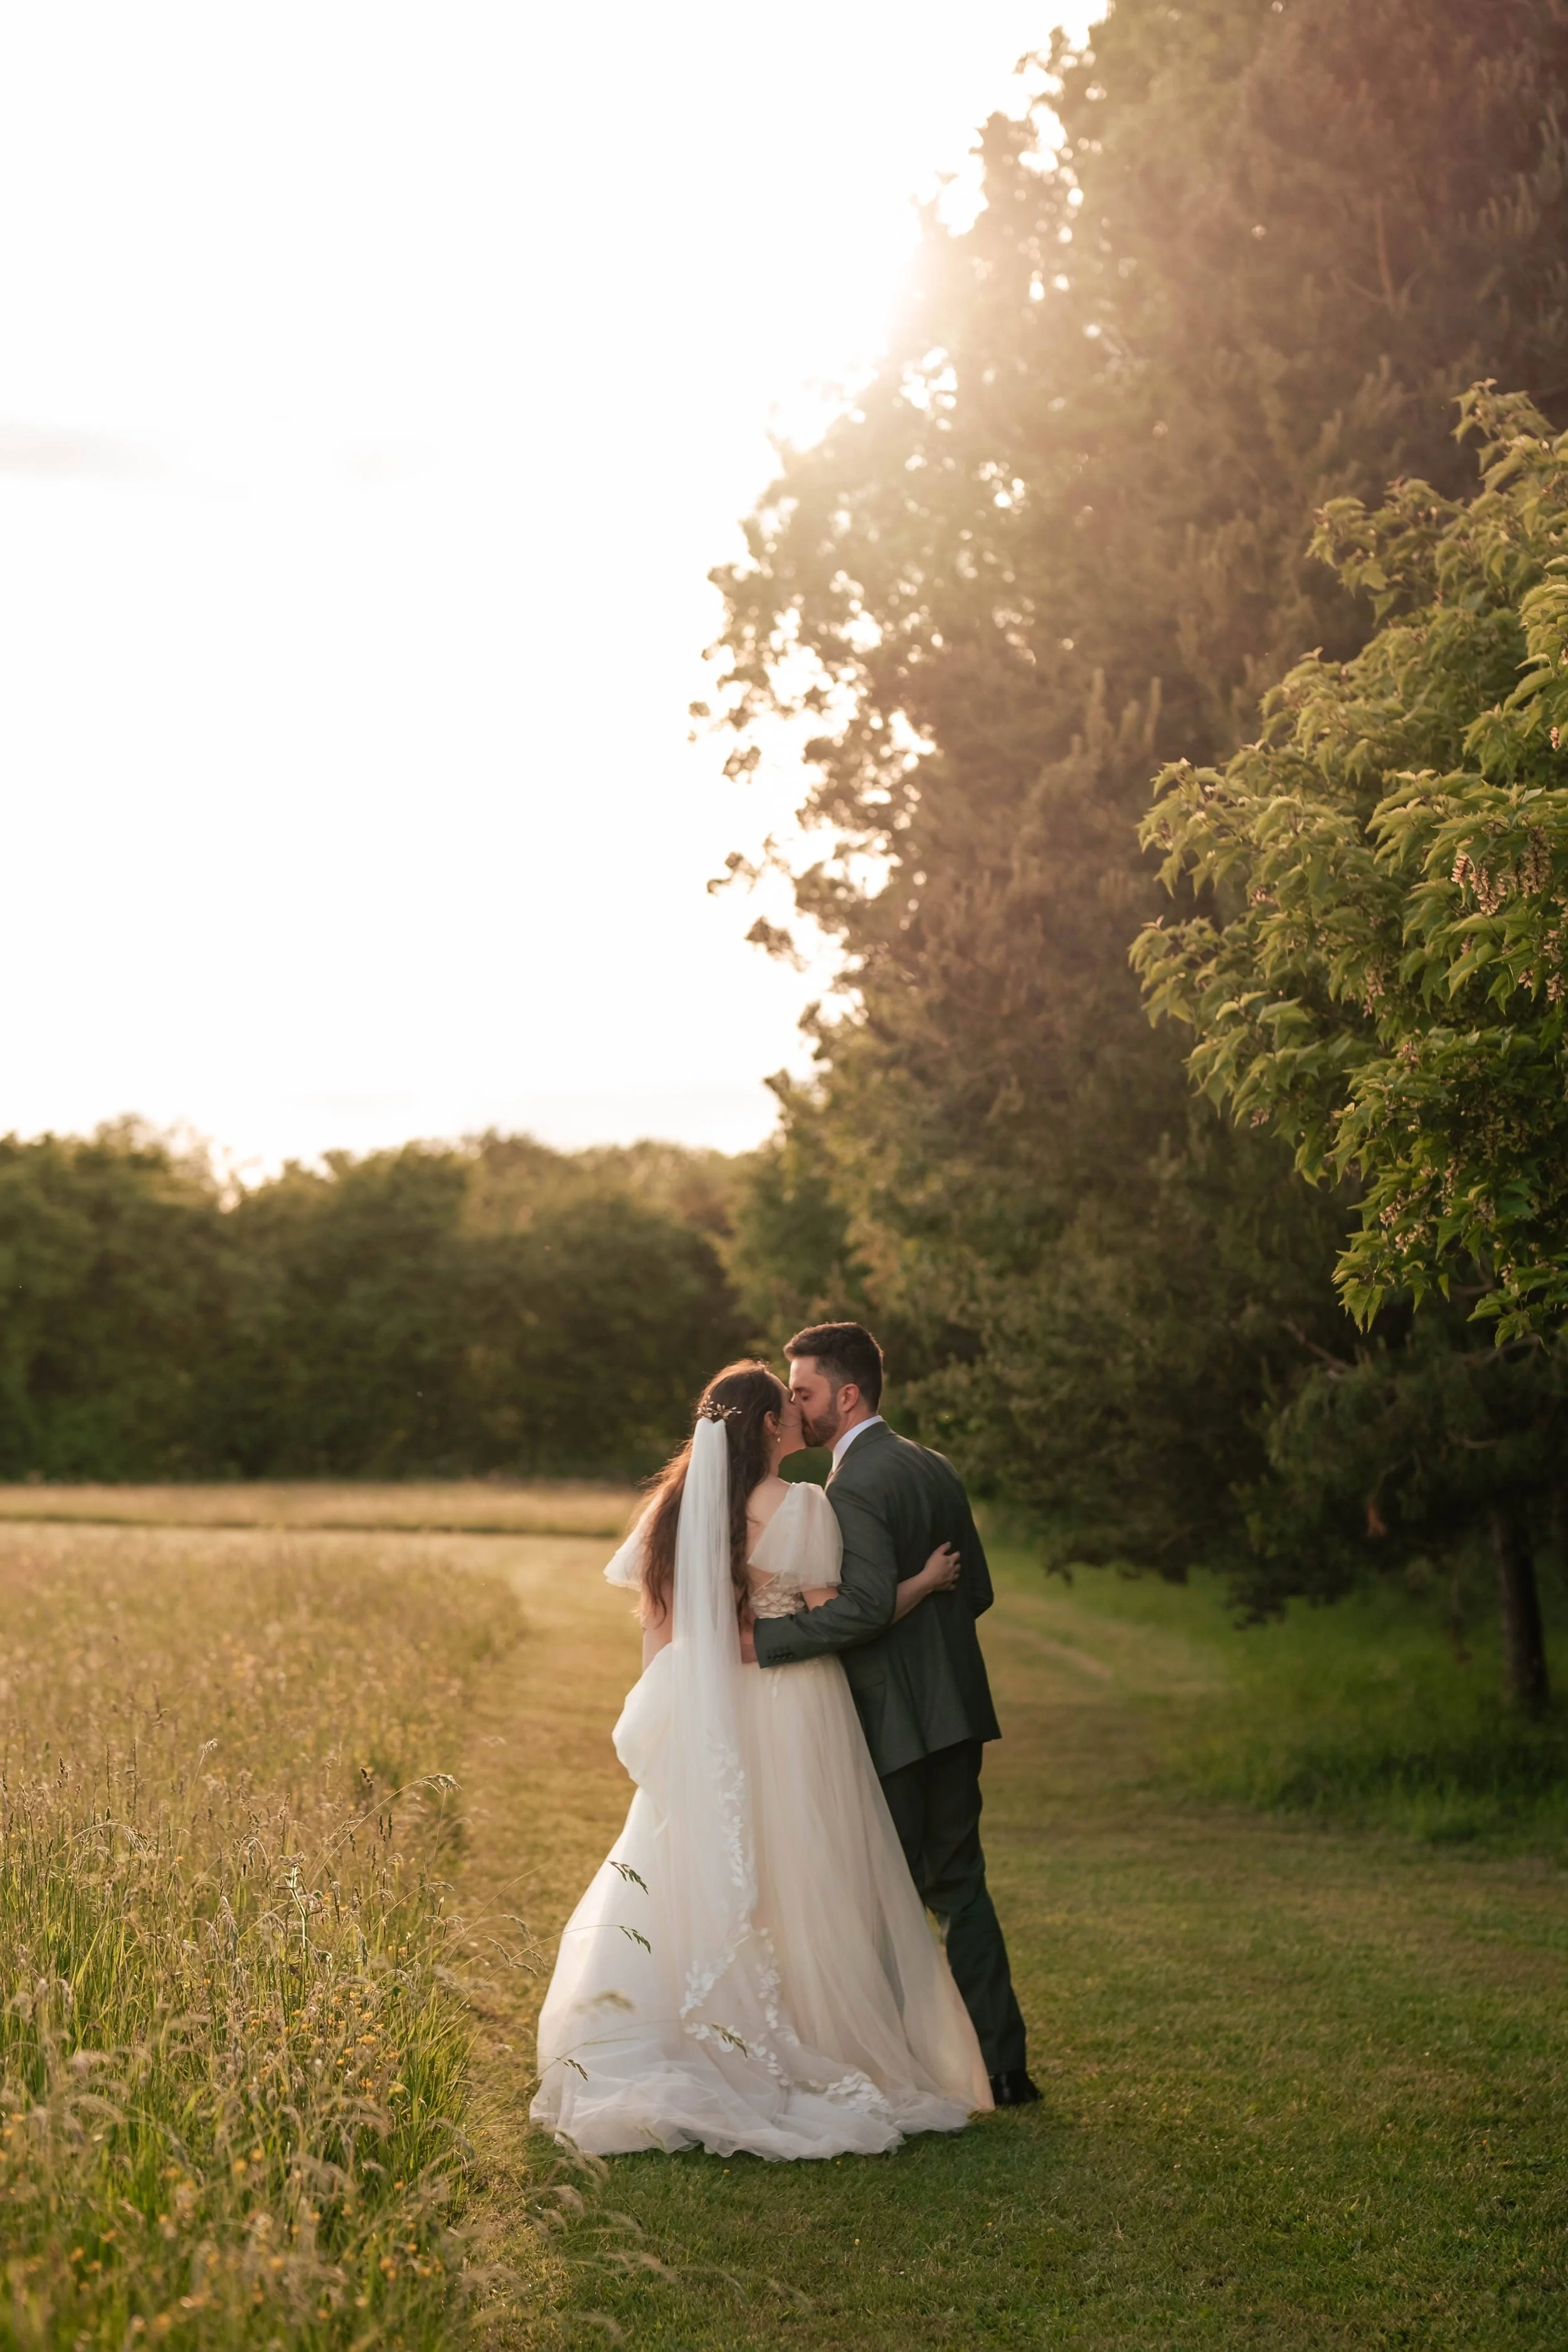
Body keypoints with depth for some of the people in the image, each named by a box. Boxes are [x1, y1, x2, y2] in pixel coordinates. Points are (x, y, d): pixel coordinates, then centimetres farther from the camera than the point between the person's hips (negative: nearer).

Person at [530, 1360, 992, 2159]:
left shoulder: (680, 1508, 4)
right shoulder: (801, 1506, -12)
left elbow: (656, 1629, 7)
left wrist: (663, 1722, 16)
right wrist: (928, 1581, 2)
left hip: (708, 1725, 5)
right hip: (794, 1712, -5)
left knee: (706, 1889, 9)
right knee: (801, 1894, 3)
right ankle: (816, 2063, 7)